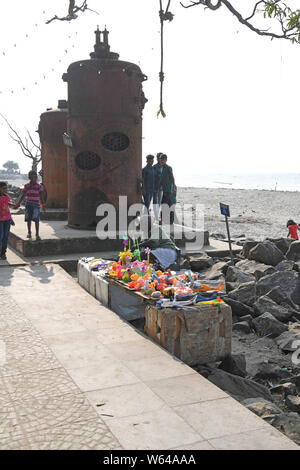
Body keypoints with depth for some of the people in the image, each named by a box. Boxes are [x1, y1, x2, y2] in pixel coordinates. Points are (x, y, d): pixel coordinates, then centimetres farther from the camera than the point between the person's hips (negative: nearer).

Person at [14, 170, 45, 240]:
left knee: (36, 220, -8)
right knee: (28, 219, 6)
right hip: (28, 204, 3)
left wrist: (43, 205, -17)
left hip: (36, 205, -3)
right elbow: (23, 195, 10)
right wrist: (18, 204, 7)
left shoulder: (39, 186, -2)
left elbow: (41, 196, -7)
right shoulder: (26, 186, 6)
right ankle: (29, 233, 20)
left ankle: (37, 234, -3)